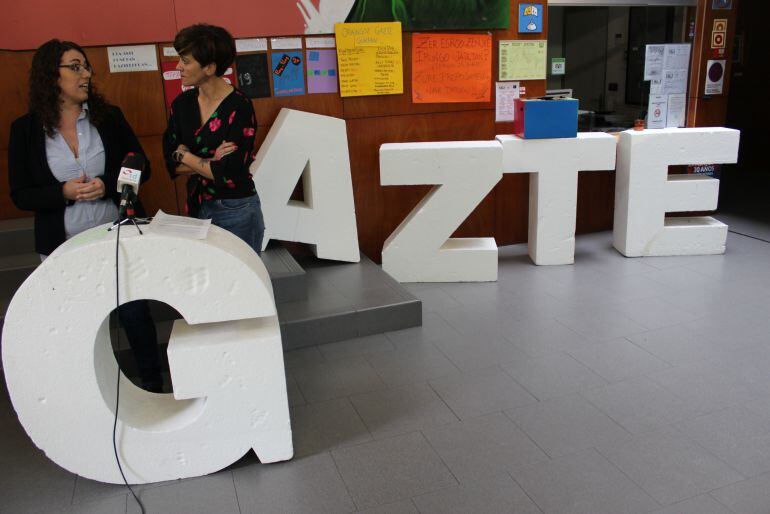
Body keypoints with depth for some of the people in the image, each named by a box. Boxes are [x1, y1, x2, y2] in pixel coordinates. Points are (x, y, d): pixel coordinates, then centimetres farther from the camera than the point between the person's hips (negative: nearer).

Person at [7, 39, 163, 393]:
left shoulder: (108, 117, -1)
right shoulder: (26, 129, -3)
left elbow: (140, 168, 2)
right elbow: (20, 195, -1)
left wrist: (107, 185, -17)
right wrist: (64, 192, -19)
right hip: (62, 245, 0)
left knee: (134, 311, 6)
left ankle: (153, 383, 25)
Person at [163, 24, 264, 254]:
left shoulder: (239, 107, -17)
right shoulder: (182, 103, 1)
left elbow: (228, 174, -22)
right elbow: (171, 164, 0)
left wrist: (185, 155, -9)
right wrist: (210, 162, -16)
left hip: (237, 212, -5)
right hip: (196, 205, 6)